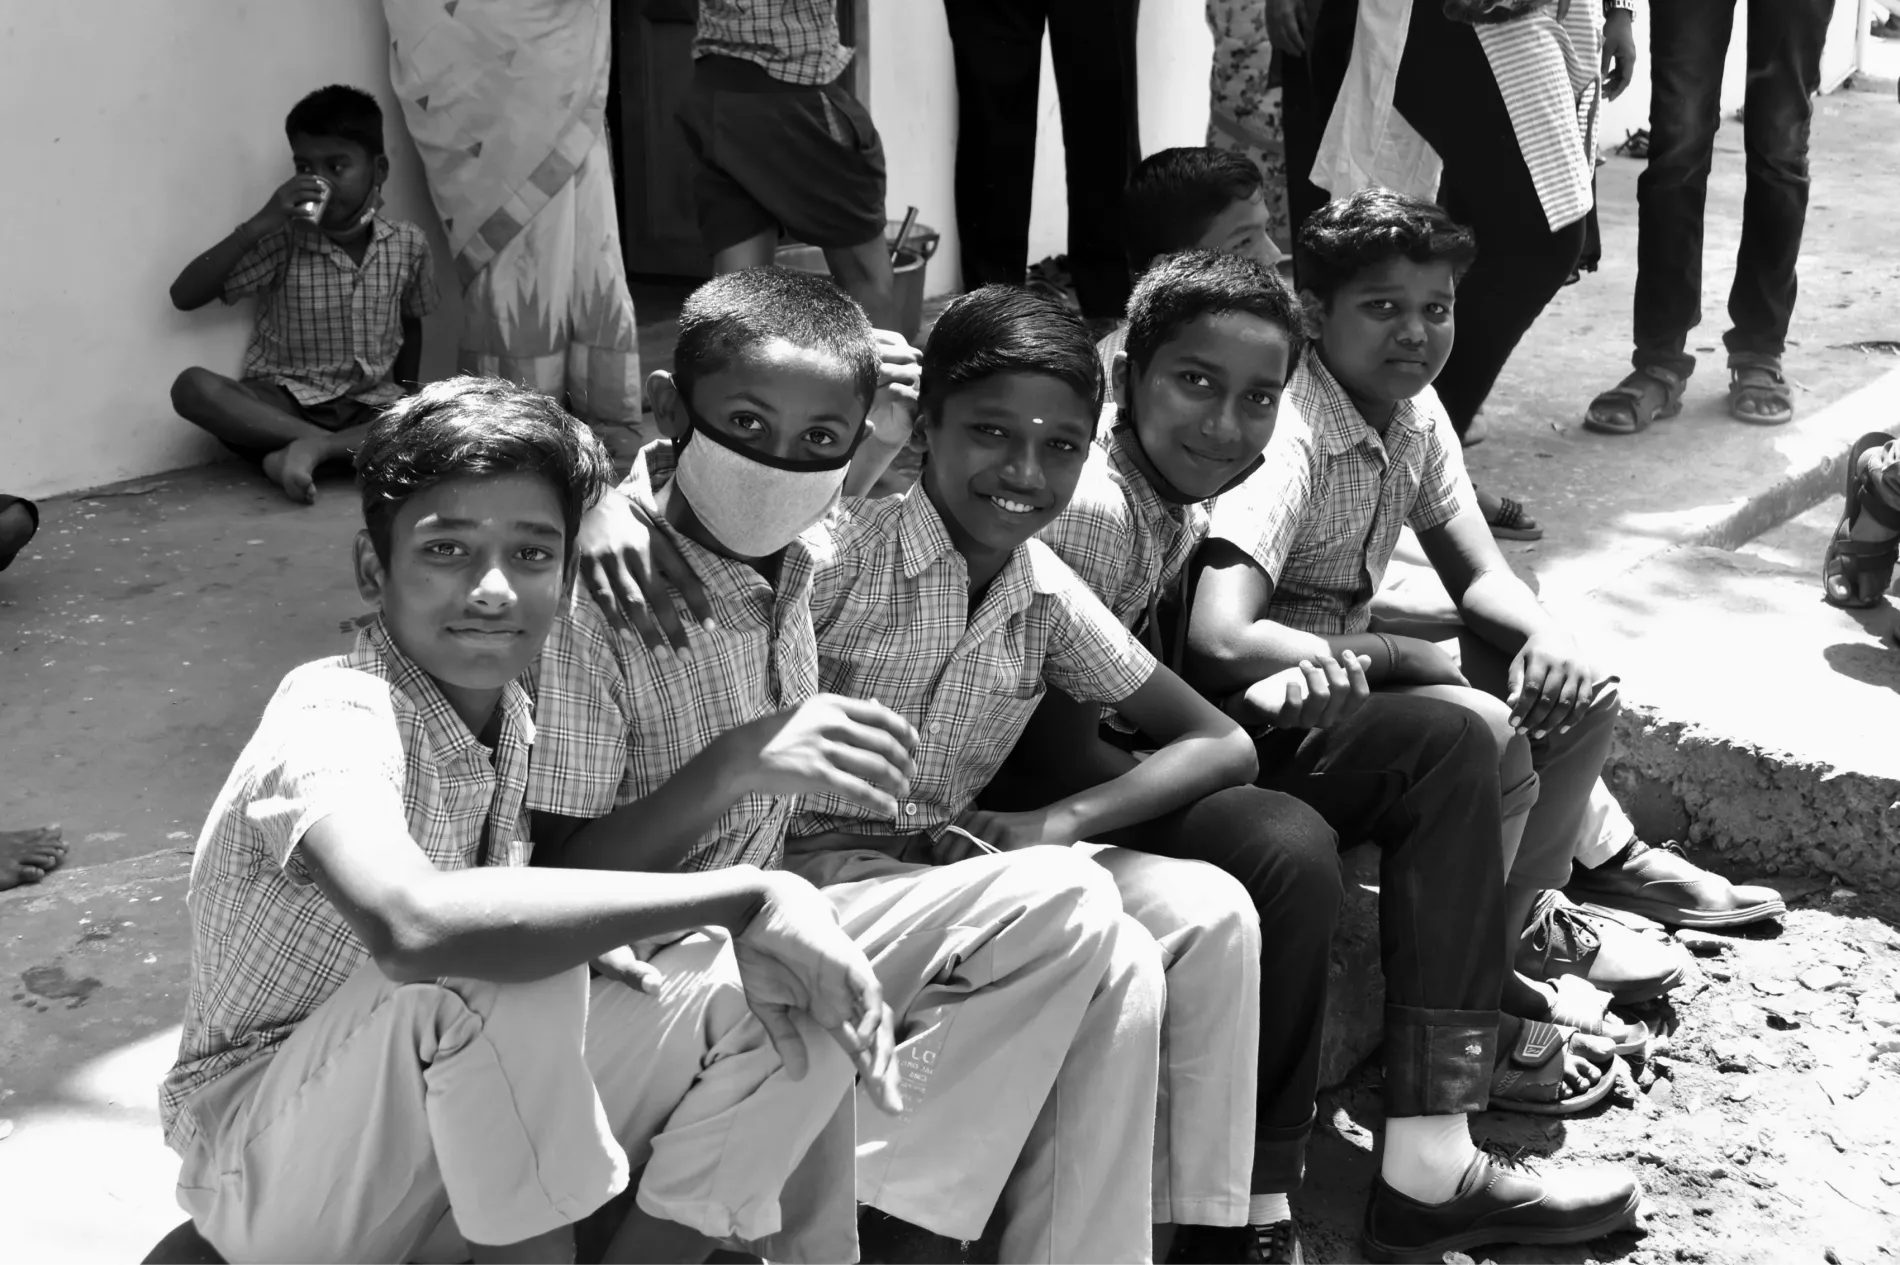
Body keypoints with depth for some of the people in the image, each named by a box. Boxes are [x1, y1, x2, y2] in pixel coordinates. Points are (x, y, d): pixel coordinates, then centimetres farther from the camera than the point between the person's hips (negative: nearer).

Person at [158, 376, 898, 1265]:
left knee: (780, 992, -8)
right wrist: (749, 895, -42)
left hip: (450, 1132, 7)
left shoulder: (516, 714, -3)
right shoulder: (335, 718, -27)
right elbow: (408, 924, -47)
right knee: (494, 969, -35)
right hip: (265, 1164, -6)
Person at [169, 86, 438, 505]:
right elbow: (184, 296, -10)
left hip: (369, 408, 1)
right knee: (193, 387, -31)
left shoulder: (408, 245, 1)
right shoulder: (282, 240, -5)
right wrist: (258, 225, -18)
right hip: (284, 405, -1)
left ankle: (314, 447, -31)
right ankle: (350, 449, -32)